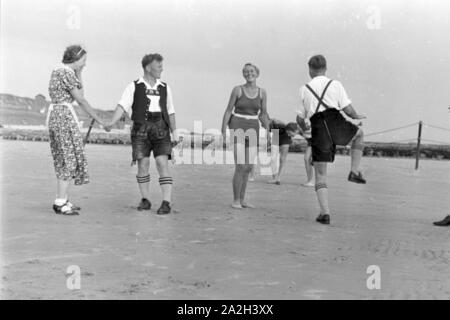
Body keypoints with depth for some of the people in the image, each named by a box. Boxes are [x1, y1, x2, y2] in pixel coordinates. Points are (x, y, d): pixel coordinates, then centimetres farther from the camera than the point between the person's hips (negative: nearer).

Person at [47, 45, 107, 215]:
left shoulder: (58, 70, 17)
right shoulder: (67, 72, -13)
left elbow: (78, 94, 20)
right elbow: (81, 100, -12)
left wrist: (78, 73, 12)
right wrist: (99, 120, -6)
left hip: (53, 116, 10)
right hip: (65, 115, -10)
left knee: (63, 159, 13)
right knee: (70, 159, -6)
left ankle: (63, 200, 16)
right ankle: (60, 203, -5)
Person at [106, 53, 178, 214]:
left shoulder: (164, 88, 12)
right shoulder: (134, 87, 3)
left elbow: (170, 112, 15)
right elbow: (122, 106, -8)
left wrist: (174, 132, 10)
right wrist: (111, 123, -23)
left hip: (160, 129, 1)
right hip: (141, 129, -1)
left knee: (163, 164, -11)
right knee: (143, 165, -3)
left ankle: (166, 203, -11)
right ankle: (145, 200, 14)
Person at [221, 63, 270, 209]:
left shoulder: (262, 92, 6)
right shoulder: (237, 90, -3)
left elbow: (264, 114, 11)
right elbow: (228, 111, -1)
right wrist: (223, 131, -7)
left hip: (253, 129, 4)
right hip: (237, 127, -4)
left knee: (249, 167, 7)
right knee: (240, 166, -14)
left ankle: (242, 199, 21)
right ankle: (235, 200, -1)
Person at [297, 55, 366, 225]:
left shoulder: (304, 89, 14)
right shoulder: (335, 84, 10)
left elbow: (300, 118, 15)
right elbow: (347, 109, 3)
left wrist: (303, 128, 37)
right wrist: (357, 116, 25)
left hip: (318, 130, 1)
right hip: (336, 124, -1)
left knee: (320, 176, 9)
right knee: (359, 134, 33)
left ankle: (325, 213, -1)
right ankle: (355, 171, 20)